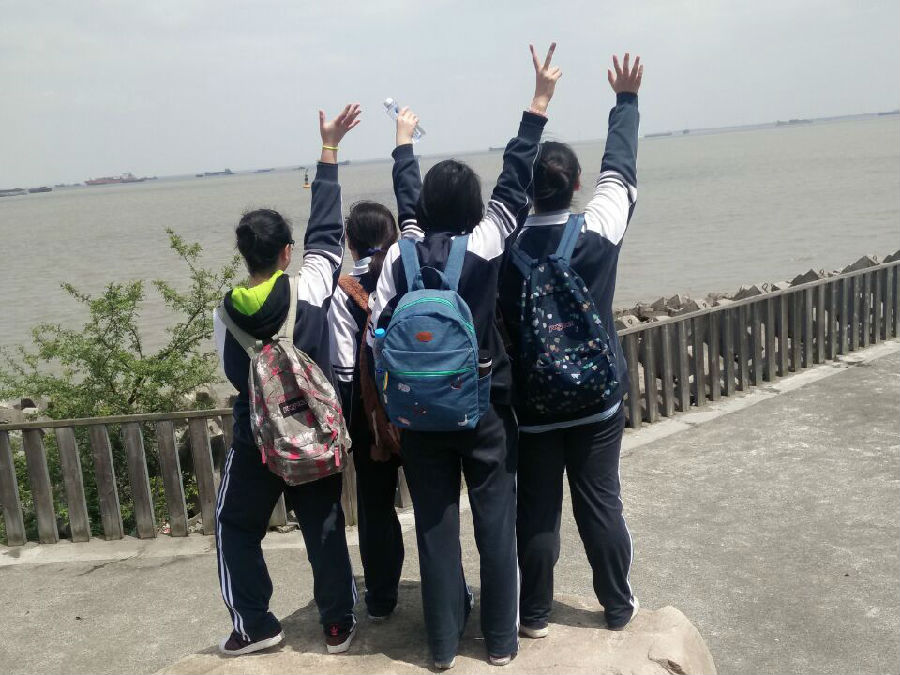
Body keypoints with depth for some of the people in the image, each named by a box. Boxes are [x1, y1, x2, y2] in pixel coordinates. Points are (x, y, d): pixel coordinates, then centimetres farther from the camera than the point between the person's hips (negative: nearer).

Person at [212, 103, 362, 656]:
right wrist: (329, 150, -1)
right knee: (325, 529, 13)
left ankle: (255, 624, 24)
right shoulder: (310, 291, -16)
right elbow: (327, 232, -6)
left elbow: (236, 373, 1)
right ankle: (339, 624, 22)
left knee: (236, 529, 20)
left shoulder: (228, 313, -10)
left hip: (256, 440, 0)